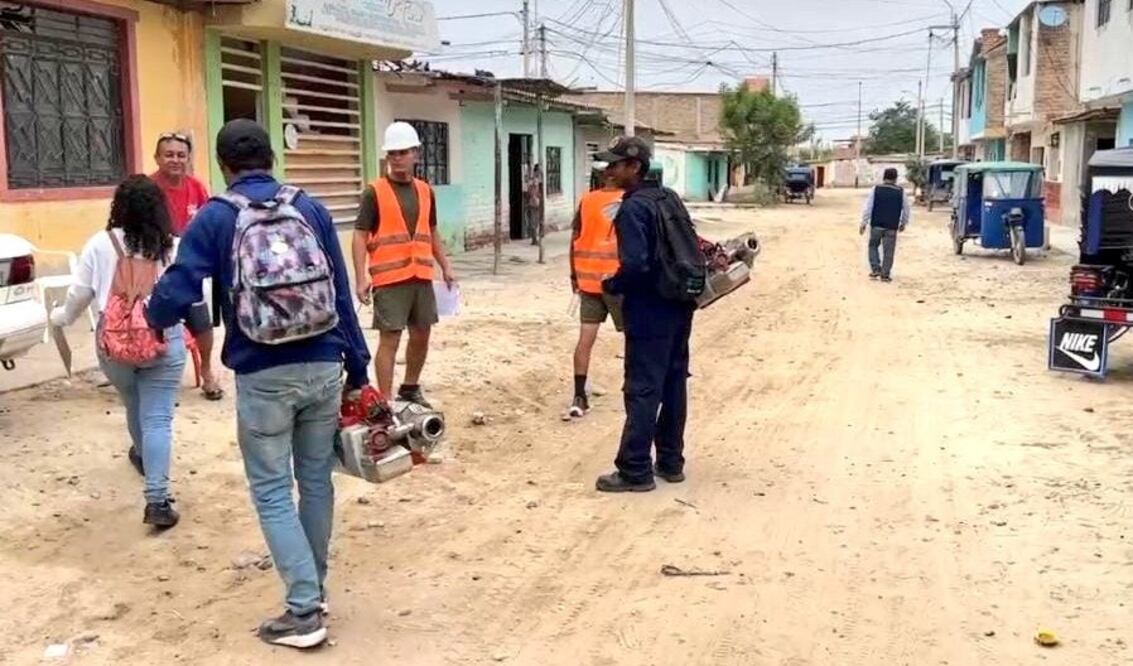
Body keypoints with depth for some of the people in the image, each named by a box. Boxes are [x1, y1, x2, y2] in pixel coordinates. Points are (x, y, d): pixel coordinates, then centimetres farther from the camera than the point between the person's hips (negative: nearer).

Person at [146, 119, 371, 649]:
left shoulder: (215, 217, -4)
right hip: (322, 367, 4)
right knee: (316, 480, 16)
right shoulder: (312, 209, 5)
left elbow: (177, 293, -6)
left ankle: (304, 611, 2)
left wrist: (151, 317, 18)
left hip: (263, 376, -3)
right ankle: (312, 588, 30)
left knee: (271, 491, 6)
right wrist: (357, 367, 11)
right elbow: (342, 296, 4)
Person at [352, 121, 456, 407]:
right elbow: (360, 236, -9)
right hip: (389, 279, -6)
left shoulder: (425, 191, 11)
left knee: (421, 335, 15)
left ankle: (410, 389, 34)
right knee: (390, 339, -3)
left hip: (421, 277, 6)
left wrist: (445, 267, 15)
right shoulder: (374, 192, -6)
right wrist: (361, 278, -17)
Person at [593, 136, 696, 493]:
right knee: (674, 383, 14)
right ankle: (671, 461, 24)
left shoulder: (632, 208, -17)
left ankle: (635, 471, 2)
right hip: (679, 306, 9)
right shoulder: (670, 197, 9)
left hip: (649, 312, -9)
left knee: (643, 390, -3)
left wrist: (610, 285, -8)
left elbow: (635, 265, -26)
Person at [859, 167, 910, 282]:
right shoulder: (900, 192, 1)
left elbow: (867, 207, -4)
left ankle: (875, 269, 8)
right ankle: (885, 274, 7)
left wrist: (864, 223, 0)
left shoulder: (876, 190, -2)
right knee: (888, 251, 5)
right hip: (892, 227, 0)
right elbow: (906, 209, 8)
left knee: (873, 246, 18)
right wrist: (903, 223, 22)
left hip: (876, 225, 0)